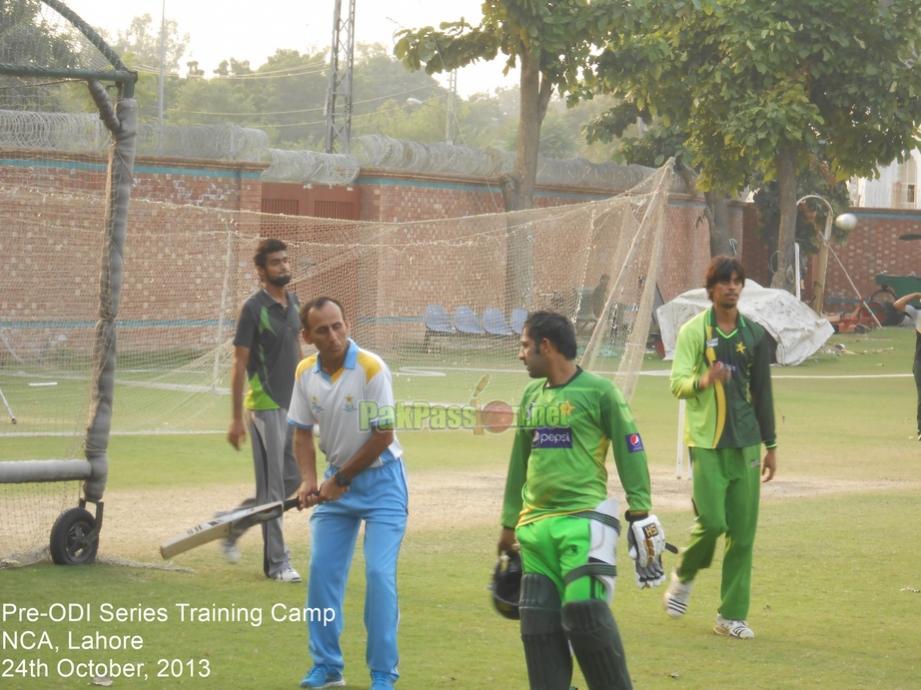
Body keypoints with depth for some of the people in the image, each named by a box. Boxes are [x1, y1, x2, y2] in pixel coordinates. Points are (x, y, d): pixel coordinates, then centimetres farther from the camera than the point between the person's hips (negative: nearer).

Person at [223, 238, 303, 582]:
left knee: (292, 479, 13)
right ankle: (276, 562, 4)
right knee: (273, 487, -3)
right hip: (265, 407, -8)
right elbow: (239, 364, -12)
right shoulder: (254, 308, -12)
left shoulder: (293, 302, 10)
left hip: (292, 405, 8)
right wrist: (237, 418, -15)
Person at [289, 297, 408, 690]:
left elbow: (383, 437, -18)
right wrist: (309, 481, -10)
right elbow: (303, 433, 6)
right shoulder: (306, 373, -4)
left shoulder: (371, 369, -20)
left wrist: (340, 480, -12)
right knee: (321, 570, 3)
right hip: (336, 481, 5)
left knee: (379, 574, -11)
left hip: (380, 480, -5)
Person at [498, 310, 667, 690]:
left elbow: (630, 454, -4)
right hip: (535, 526, 7)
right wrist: (509, 524, 25)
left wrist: (641, 516, -9)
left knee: (585, 613, -15)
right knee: (539, 622, 3)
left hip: (583, 522, -7)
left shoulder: (599, 392, -4)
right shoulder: (532, 396, 15)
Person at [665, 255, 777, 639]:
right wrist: (704, 381, -31)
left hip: (745, 443, 4)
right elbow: (678, 383, -9)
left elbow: (763, 393, 15)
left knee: (743, 529, 1)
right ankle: (684, 575, 18)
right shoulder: (693, 331, -1)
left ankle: (732, 615, 8)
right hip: (706, 441, -4)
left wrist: (770, 445, 15)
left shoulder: (753, 335, 10)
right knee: (712, 521, -13)